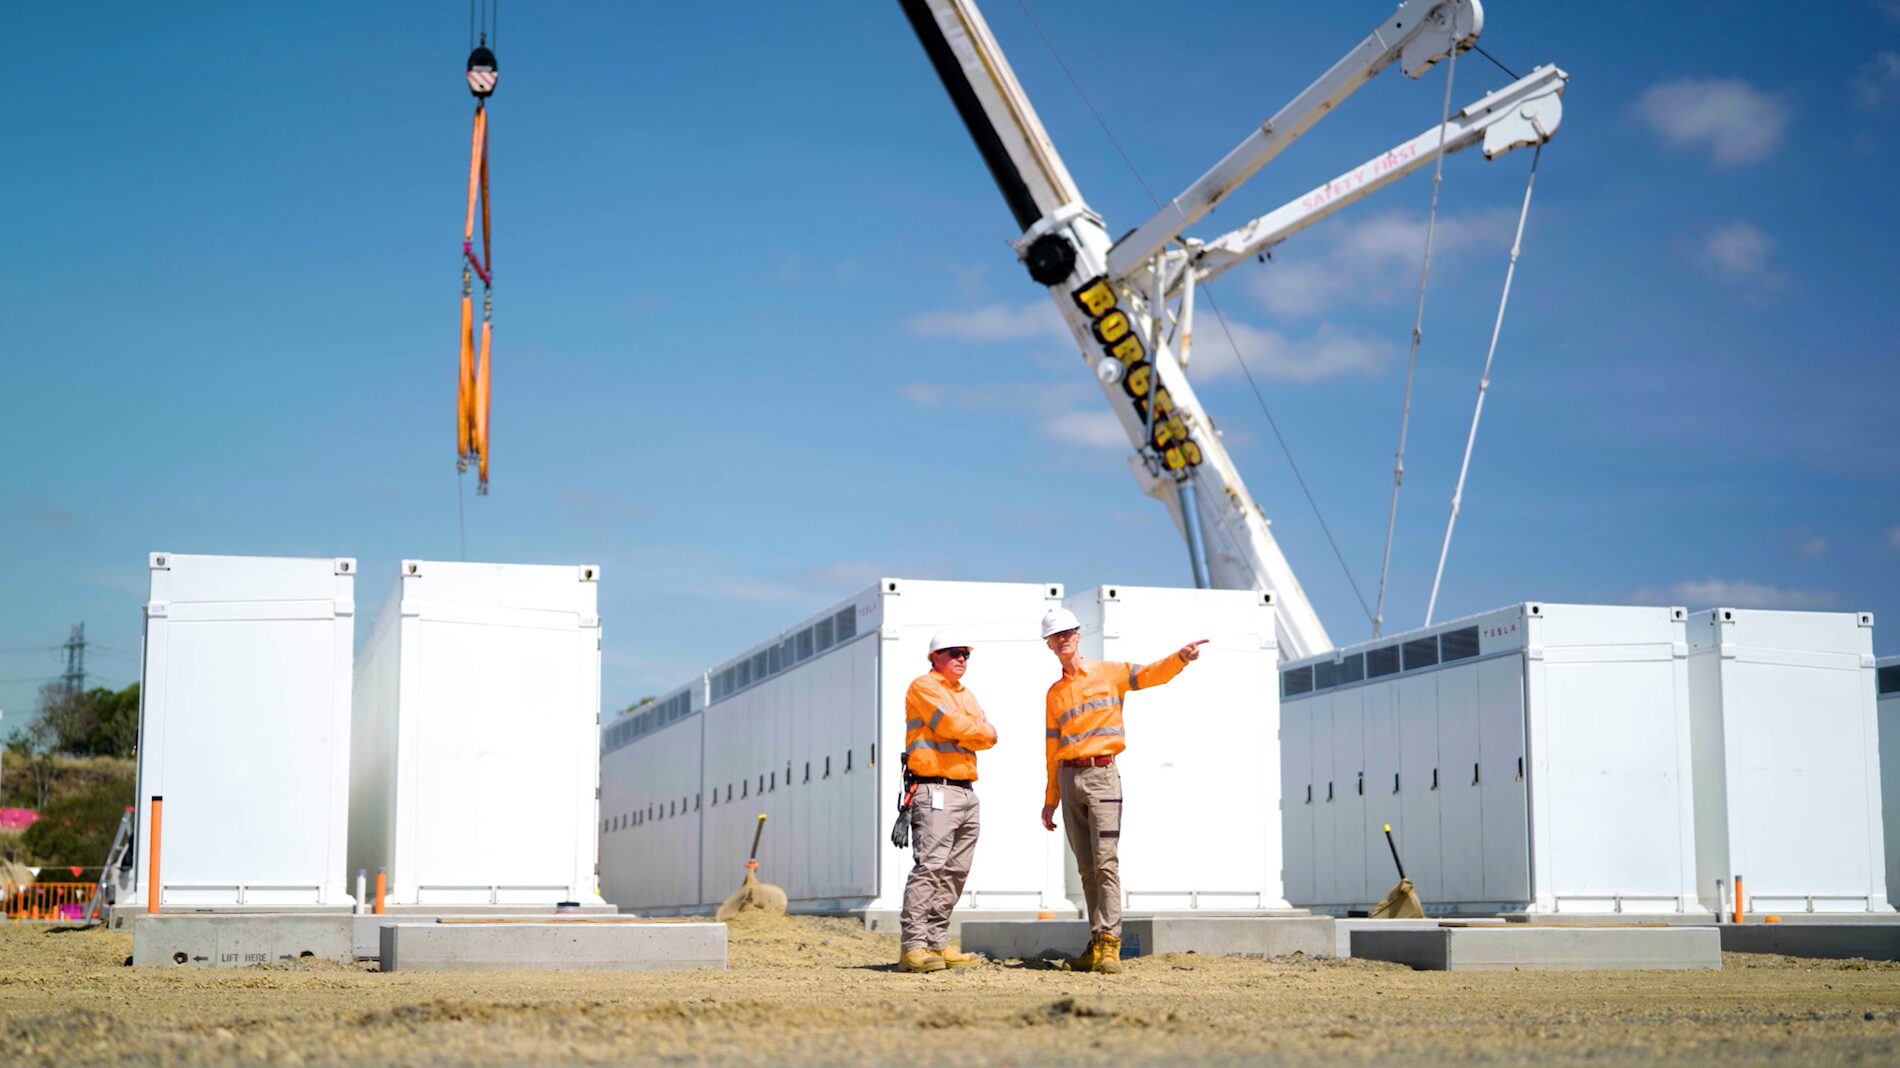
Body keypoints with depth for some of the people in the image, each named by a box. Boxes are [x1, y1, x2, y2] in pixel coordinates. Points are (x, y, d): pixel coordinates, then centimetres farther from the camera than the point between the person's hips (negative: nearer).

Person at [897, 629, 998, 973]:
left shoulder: (966, 694, 23)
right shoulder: (924, 687, -2)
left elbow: (989, 736, 10)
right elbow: (952, 726, -15)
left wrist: (966, 731, -8)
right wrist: (976, 728, 2)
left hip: (966, 791, 9)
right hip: (935, 792, -9)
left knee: (955, 871, 8)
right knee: (929, 866, -16)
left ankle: (937, 944, 12)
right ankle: (913, 947, -18)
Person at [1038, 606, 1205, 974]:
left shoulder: (1109, 673, 6)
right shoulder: (1054, 694, 18)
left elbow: (1151, 674, -10)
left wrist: (1181, 657, -29)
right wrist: (1050, 799, 17)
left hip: (1102, 774, -5)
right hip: (1069, 778, 5)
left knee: (1106, 861, -13)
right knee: (1086, 867, 6)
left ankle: (1109, 944, -17)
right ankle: (1096, 943, 9)